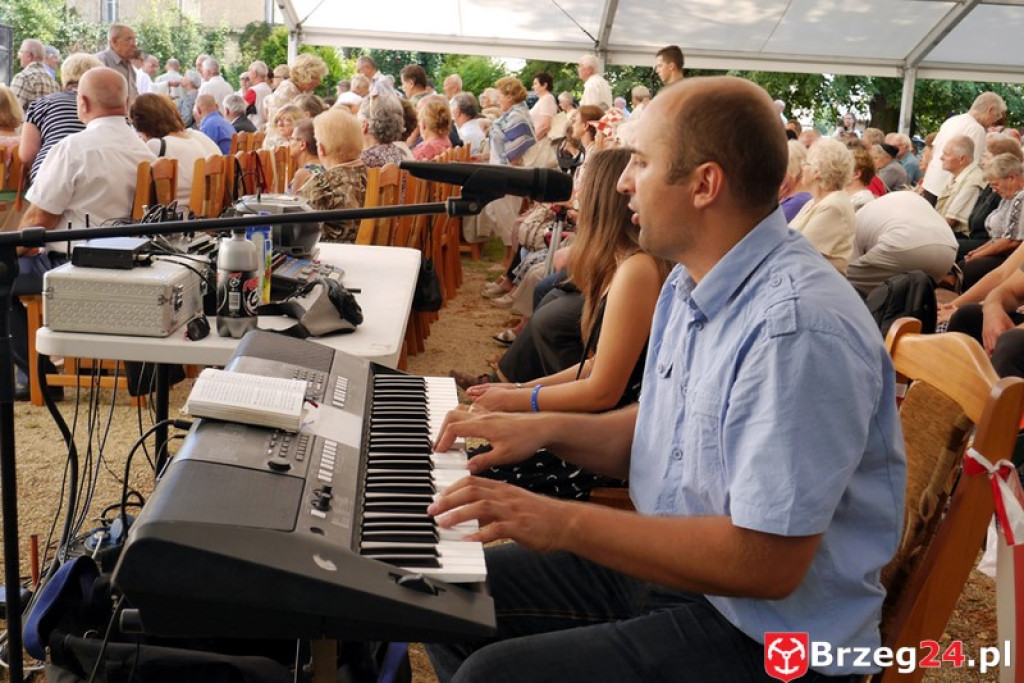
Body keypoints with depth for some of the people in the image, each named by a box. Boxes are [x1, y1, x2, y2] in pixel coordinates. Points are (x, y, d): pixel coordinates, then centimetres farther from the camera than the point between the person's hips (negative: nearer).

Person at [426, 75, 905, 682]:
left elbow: (767, 564, -29)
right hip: (666, 559, 9)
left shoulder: (796, 327, -28)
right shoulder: (692, 282, 5)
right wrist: (546, 427, 1)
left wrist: (567, 523, -24)